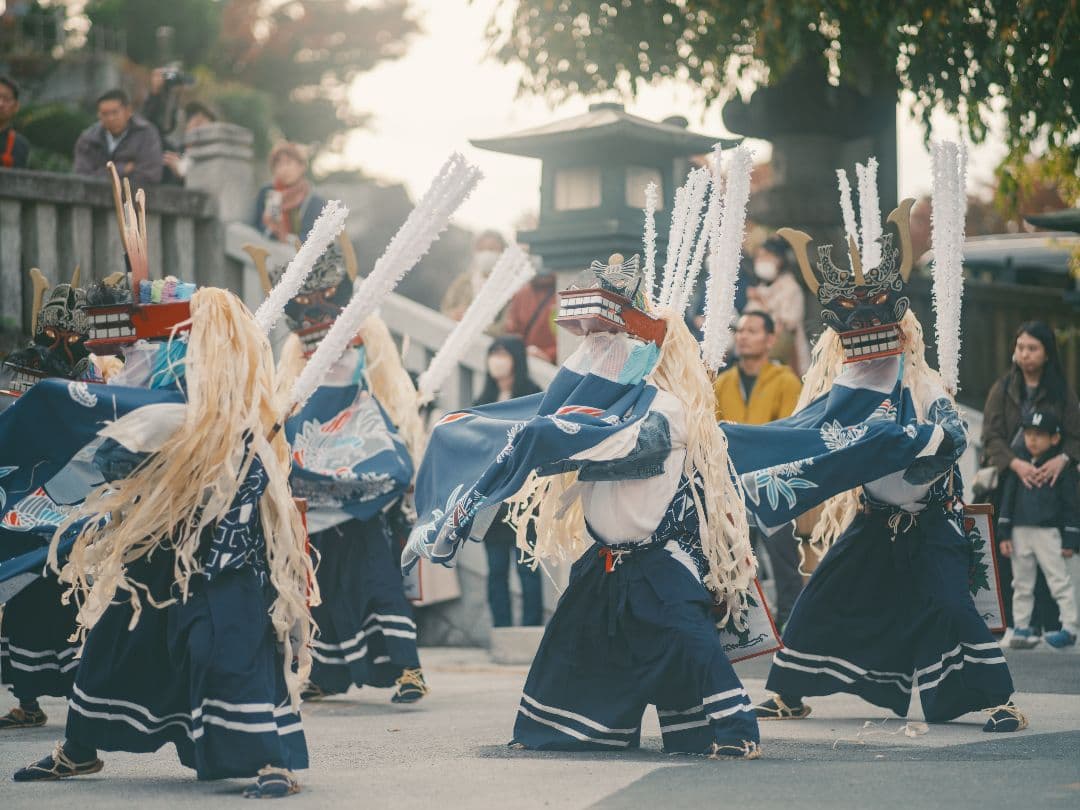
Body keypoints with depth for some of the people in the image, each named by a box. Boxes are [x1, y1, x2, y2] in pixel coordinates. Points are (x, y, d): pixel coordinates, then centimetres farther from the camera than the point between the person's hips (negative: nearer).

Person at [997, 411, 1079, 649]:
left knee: (1060, 580, -3)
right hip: (1020, 531, 4)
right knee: (1022, 584, 11)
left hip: (1049, 532, -4)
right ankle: (1021, 627, 19)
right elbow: (1008, 498, 8)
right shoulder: (1018, 462, 6)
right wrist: (1004, 534, 3)